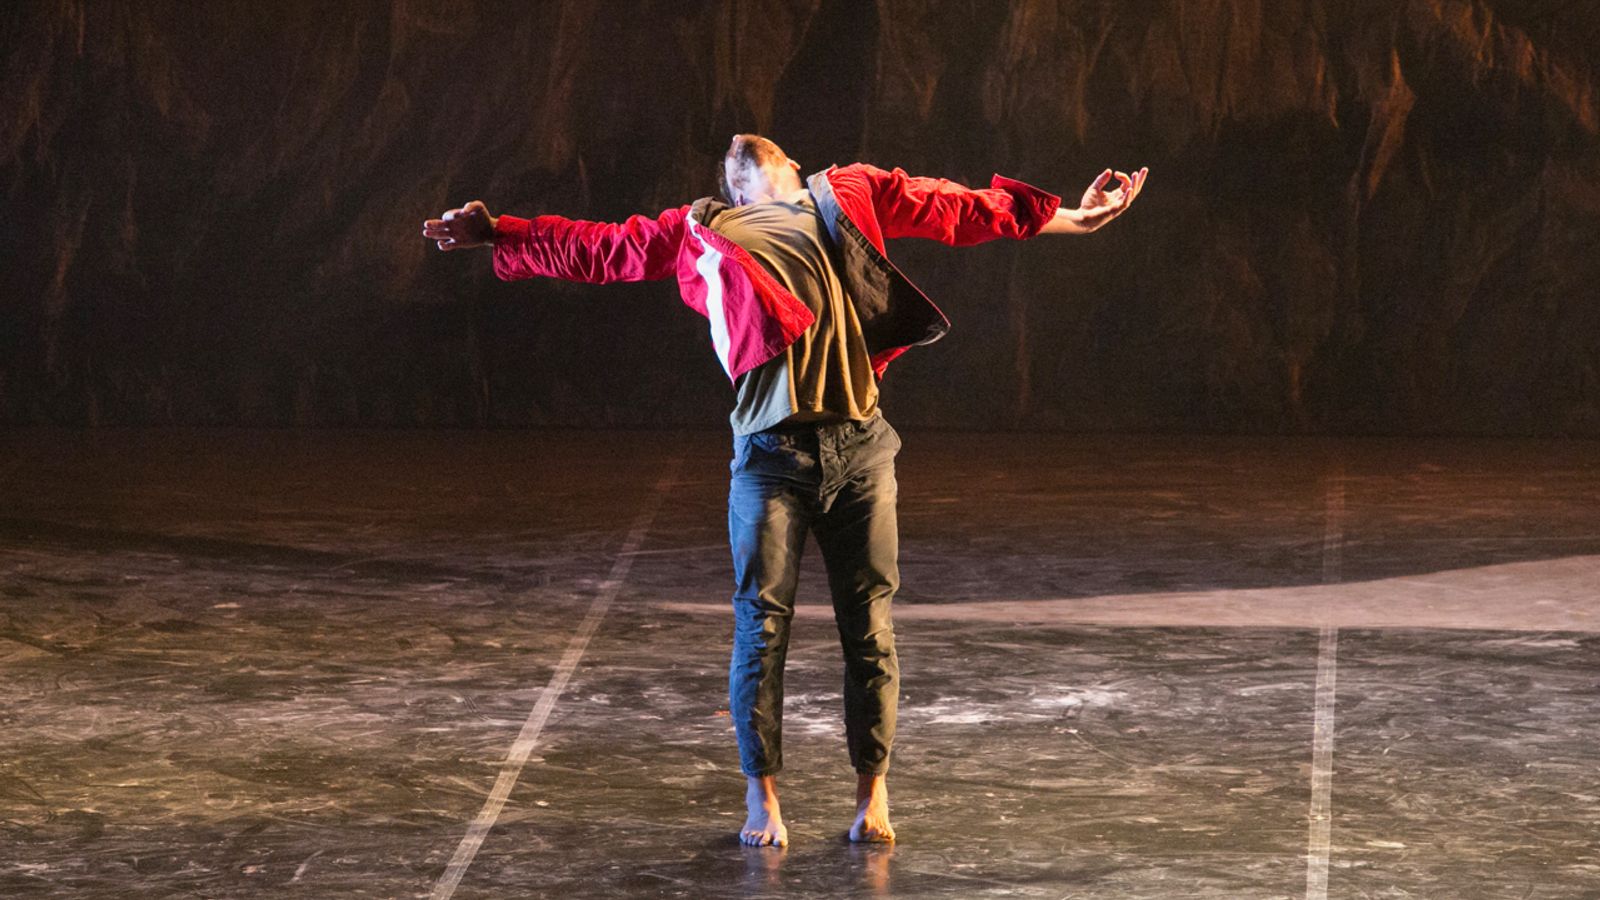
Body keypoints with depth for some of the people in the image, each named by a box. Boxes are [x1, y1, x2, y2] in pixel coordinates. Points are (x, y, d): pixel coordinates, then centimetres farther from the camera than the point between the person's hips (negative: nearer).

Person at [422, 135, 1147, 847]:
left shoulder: (851, 197, 18)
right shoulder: (701, 231, 16)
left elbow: (958, 209, 23)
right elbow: (597, 248, 19)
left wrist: (1071, 217, 26)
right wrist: (497, 234, 13)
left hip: (860, 446, 1)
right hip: (772, 452, -1)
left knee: (868, 625, 2)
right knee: (761, 623, -2)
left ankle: (871, 792, 13)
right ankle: (762, 798, 9)